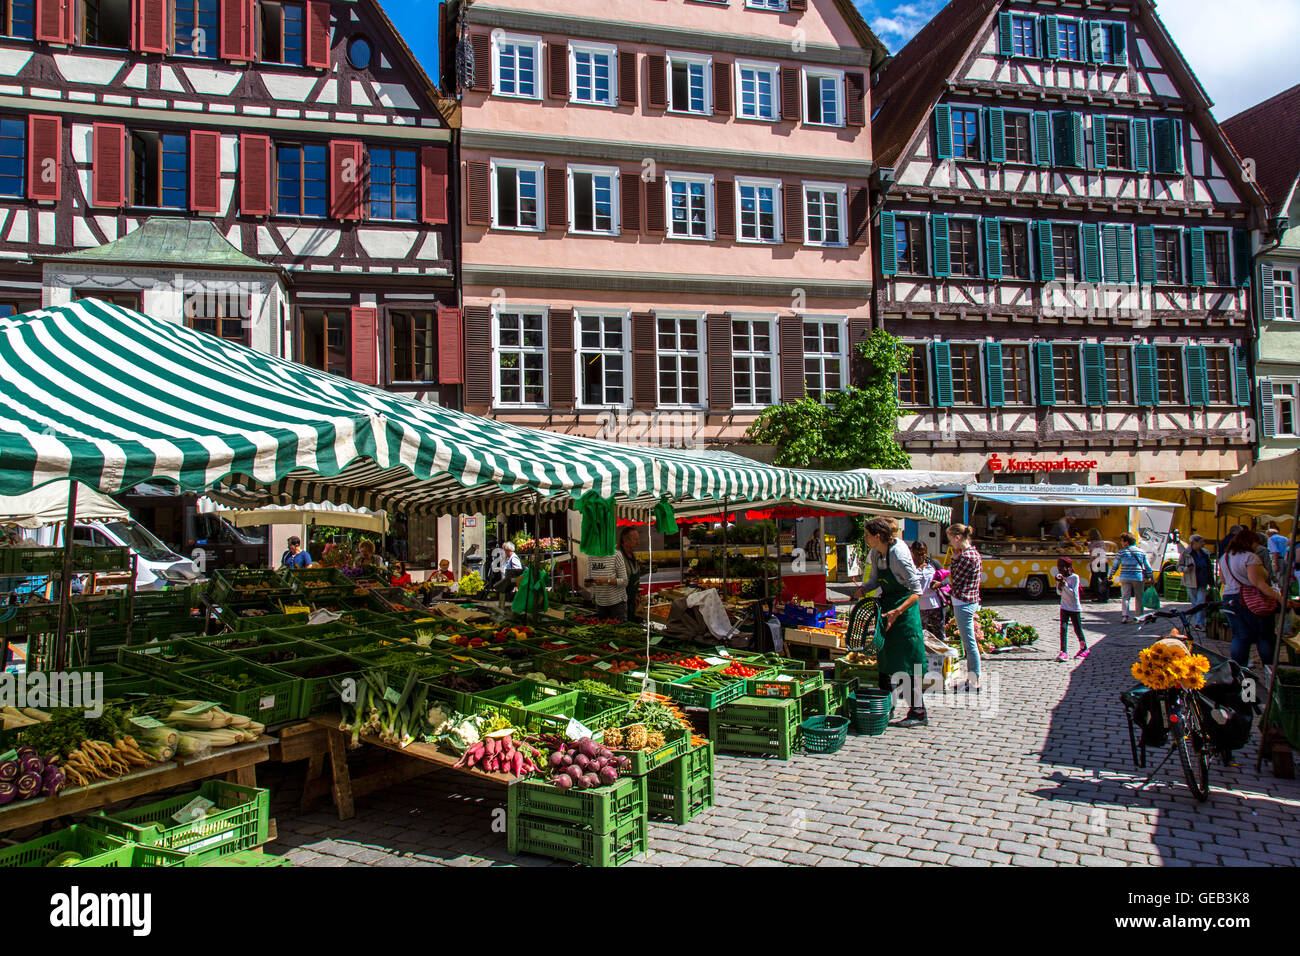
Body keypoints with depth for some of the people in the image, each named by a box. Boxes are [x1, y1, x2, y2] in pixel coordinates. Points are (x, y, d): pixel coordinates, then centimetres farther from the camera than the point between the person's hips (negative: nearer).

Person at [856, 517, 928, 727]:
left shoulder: (899, 556, -24)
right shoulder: (875, 554, 1)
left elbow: (917, 591, -23)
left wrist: (897, 612, -32)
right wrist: (863, 589, -7)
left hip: (905, 609, -8)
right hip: (886, 607, 9)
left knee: (907, 663, -6)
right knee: (884, 658, 14)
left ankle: (918, 713, 1)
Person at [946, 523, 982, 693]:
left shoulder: (965, 556, -20)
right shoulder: (973, 552, 11)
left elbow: (955, 580, -14)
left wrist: (954, 560, -3)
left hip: (963, 603, -11)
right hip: (971, 601, 11)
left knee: (970, 643, -4)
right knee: (968, 642, 17)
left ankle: (975, 681, 1)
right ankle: (971, 676, 24)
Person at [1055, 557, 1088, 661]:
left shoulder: (1075, 577, -14)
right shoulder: (1061, 577, 3)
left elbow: (1073, 593, -19)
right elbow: (1059, 592, 3)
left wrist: (1064, 583, -26)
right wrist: (1058, 582, -12)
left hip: (1075, 608, -4)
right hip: (1064, 607, 4)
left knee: (1078, 630, 7)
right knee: (1063, 628, -7)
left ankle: (1084, 649, 30)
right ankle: (1064, 652, -10)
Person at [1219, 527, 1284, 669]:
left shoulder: (1224, 557, 11)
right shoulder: (1250, 557, -14)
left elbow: (1222, 579, 20)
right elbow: (1258, 583, -22)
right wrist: (1279, 598, -23)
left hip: (1229, 598, 7)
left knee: (1240, 636, 9)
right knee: (1265, 635, 6)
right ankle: (1270, 668, 9)